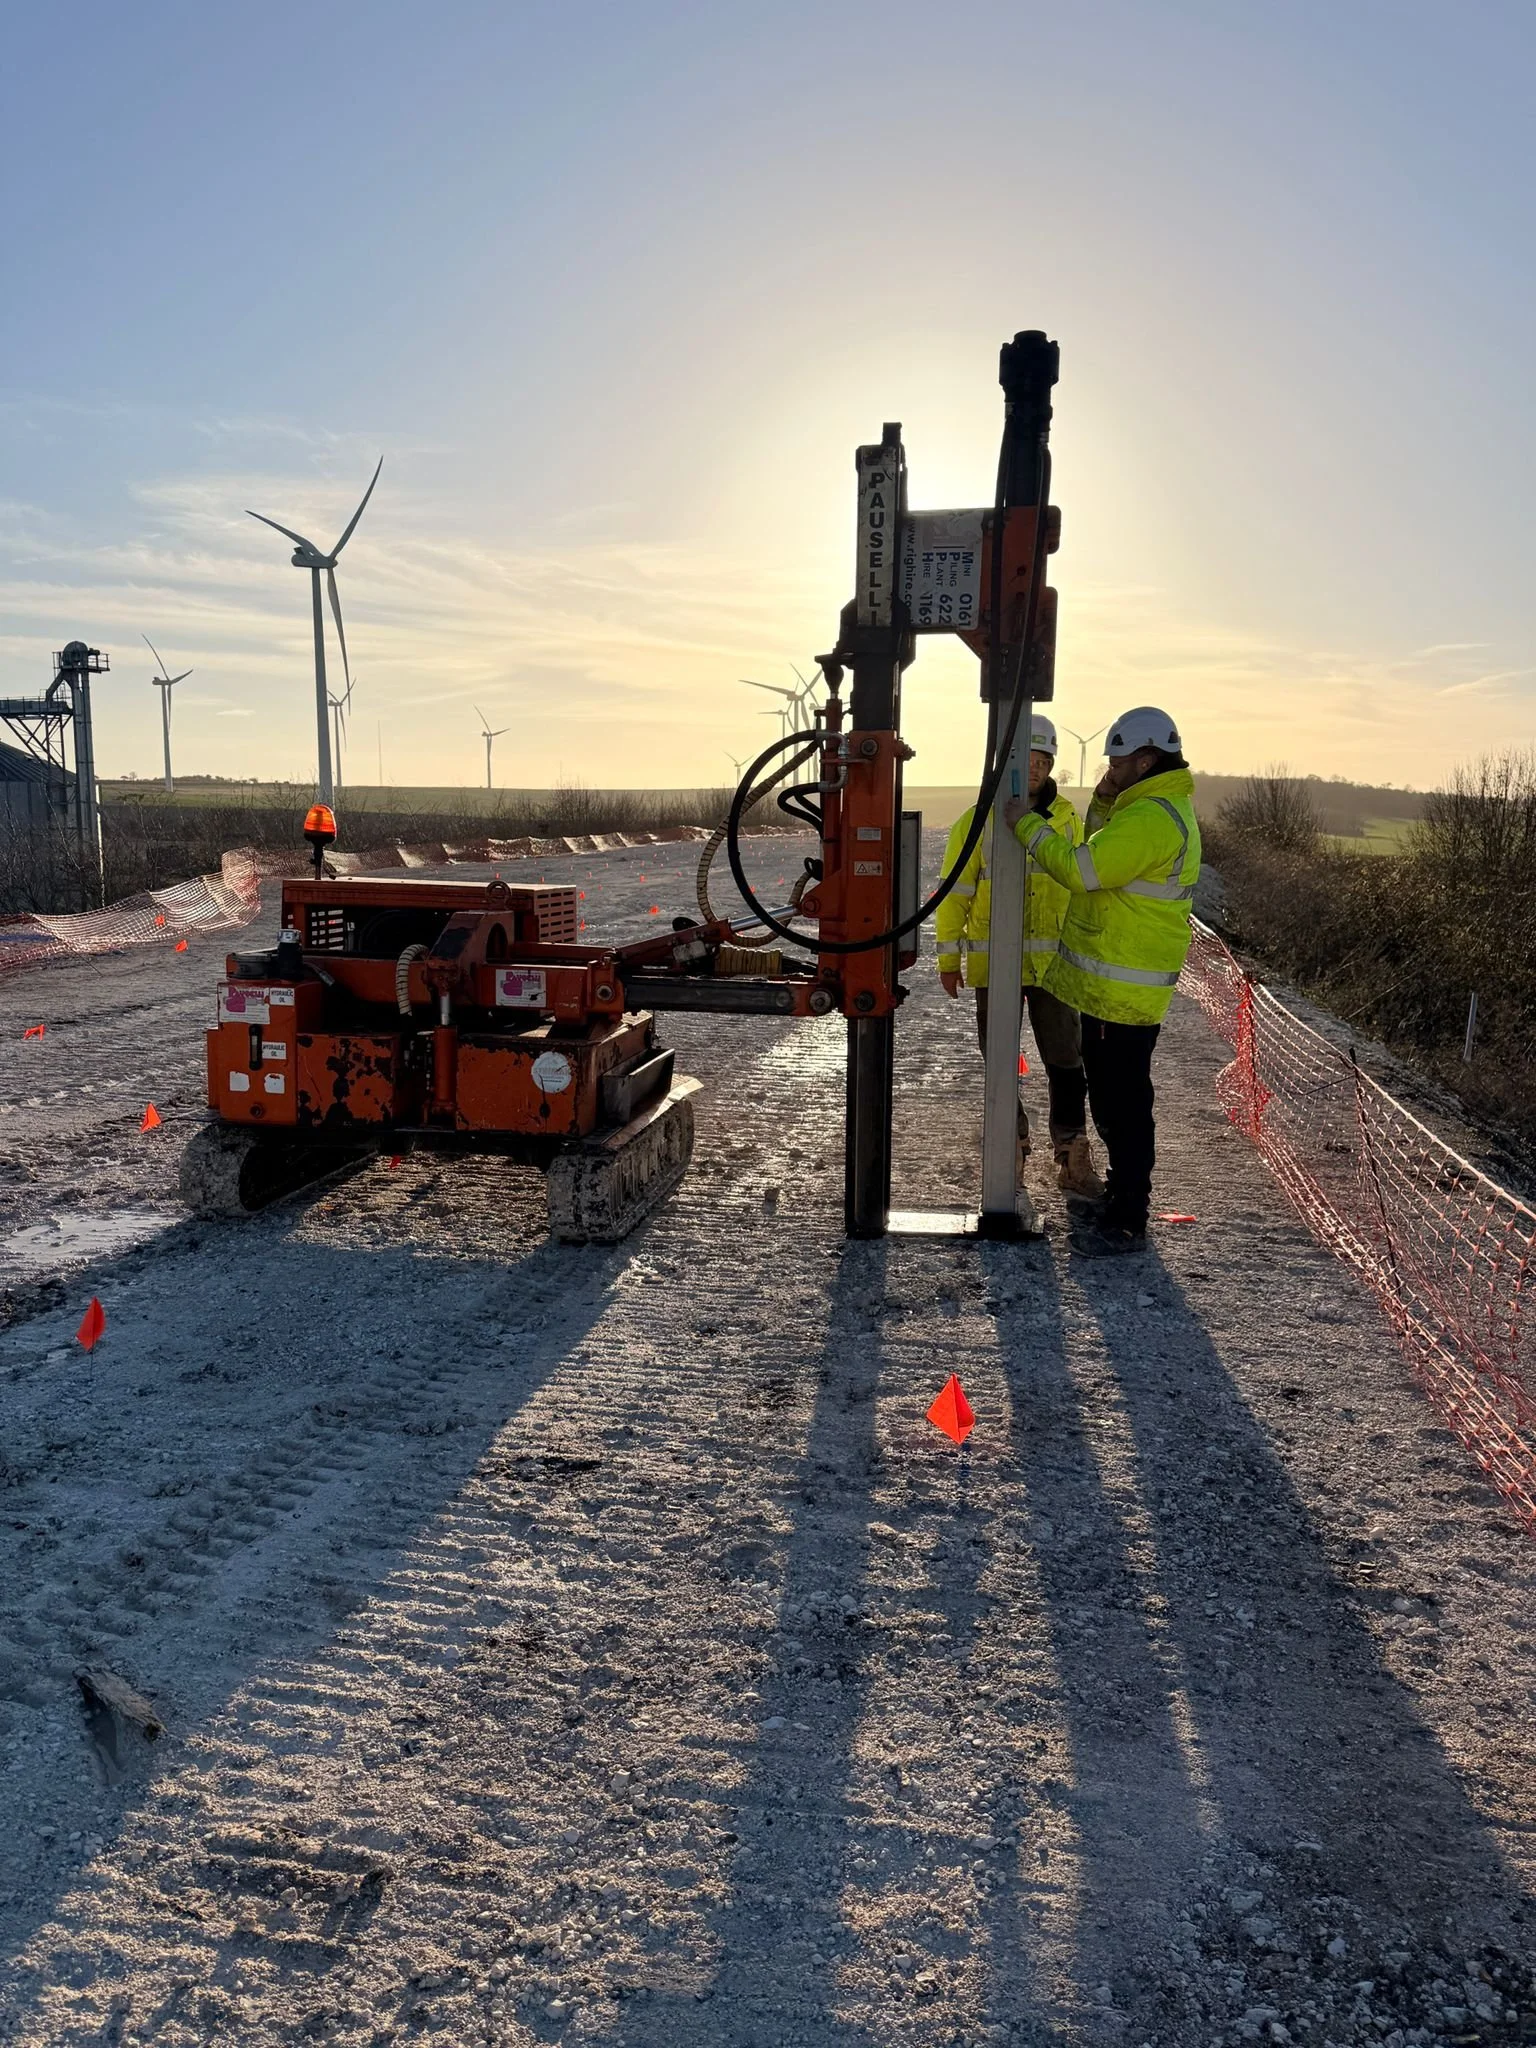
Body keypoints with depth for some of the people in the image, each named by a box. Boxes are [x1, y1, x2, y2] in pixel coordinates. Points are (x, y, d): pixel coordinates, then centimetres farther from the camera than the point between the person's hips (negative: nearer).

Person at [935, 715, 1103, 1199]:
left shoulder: (1067, 820, 6)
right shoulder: (978, 820, -2)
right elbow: (956, 892, 0)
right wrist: (949, 957, -2)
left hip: (1053, 960, 1)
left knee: (1064, 1058, 0)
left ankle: (1072, 1155, 9)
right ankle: (1012, 1141, 27)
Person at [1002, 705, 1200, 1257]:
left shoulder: (1152, 818, -20)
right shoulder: (1161, 808, 16)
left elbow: (1081, 870, -25)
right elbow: (1102, 857, 22)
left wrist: (1029, 824, -14)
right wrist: (1102, 804, 7)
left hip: (1123, 993, -11)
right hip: (1113, 988, 11)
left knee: (1122, 1103, -3)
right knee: (1113, 1098, 21)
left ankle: (1126, 1223, 5)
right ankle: (1123, 1195, 34)